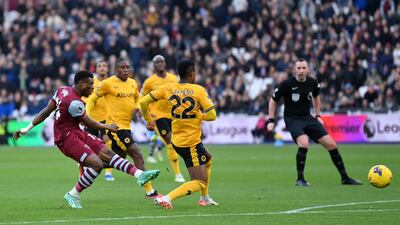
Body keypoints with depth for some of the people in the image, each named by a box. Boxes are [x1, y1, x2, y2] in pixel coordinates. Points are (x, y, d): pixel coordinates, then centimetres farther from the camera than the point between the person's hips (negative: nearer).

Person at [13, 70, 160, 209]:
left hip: (76, 133, 10)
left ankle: (139, 174, -4)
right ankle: (73, 195, -4)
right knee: (97, 164, -20)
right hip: (67, 138, -10)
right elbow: (88, 123, -11)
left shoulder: (63, 91, 5)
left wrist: (27, 129, 14)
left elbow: (46, 112, 9)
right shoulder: (74, 102, -23)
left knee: (107, 153, 1)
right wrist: (108, 127, 6)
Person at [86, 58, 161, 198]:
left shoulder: (133, 83, 10)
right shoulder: (108, 83, -9)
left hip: (126, 126, 8)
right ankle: (149, 191, -14)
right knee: (137, 155, -15)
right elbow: (92, 99, 0)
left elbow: (138, 98, 27)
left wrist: (137, 107, 5)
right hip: (115, 126, -8)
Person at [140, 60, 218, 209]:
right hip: (191, 143, -7)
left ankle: (205, 198, 35)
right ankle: (167, 198, -21)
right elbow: (212, 115, -15)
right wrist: (198, 115, 5)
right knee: (200, 182, -3)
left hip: (176, 140, 7)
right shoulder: (198, 90, -13)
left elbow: (143, 101, -1)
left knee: (208, 160, 33)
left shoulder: (168, 88, 0)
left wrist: (149, 120, 14)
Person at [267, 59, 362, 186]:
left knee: (331, 144, -2)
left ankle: (345, 178, 11)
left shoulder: (313, 83, -2)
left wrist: (318, 115, 18)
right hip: (292, 119, -5)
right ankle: (300, 179, -17)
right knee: (304, 143, -32)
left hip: (308, 118, 5)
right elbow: (273, 100, -1)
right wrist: (271, 120, -4)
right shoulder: (287, 84, -14)